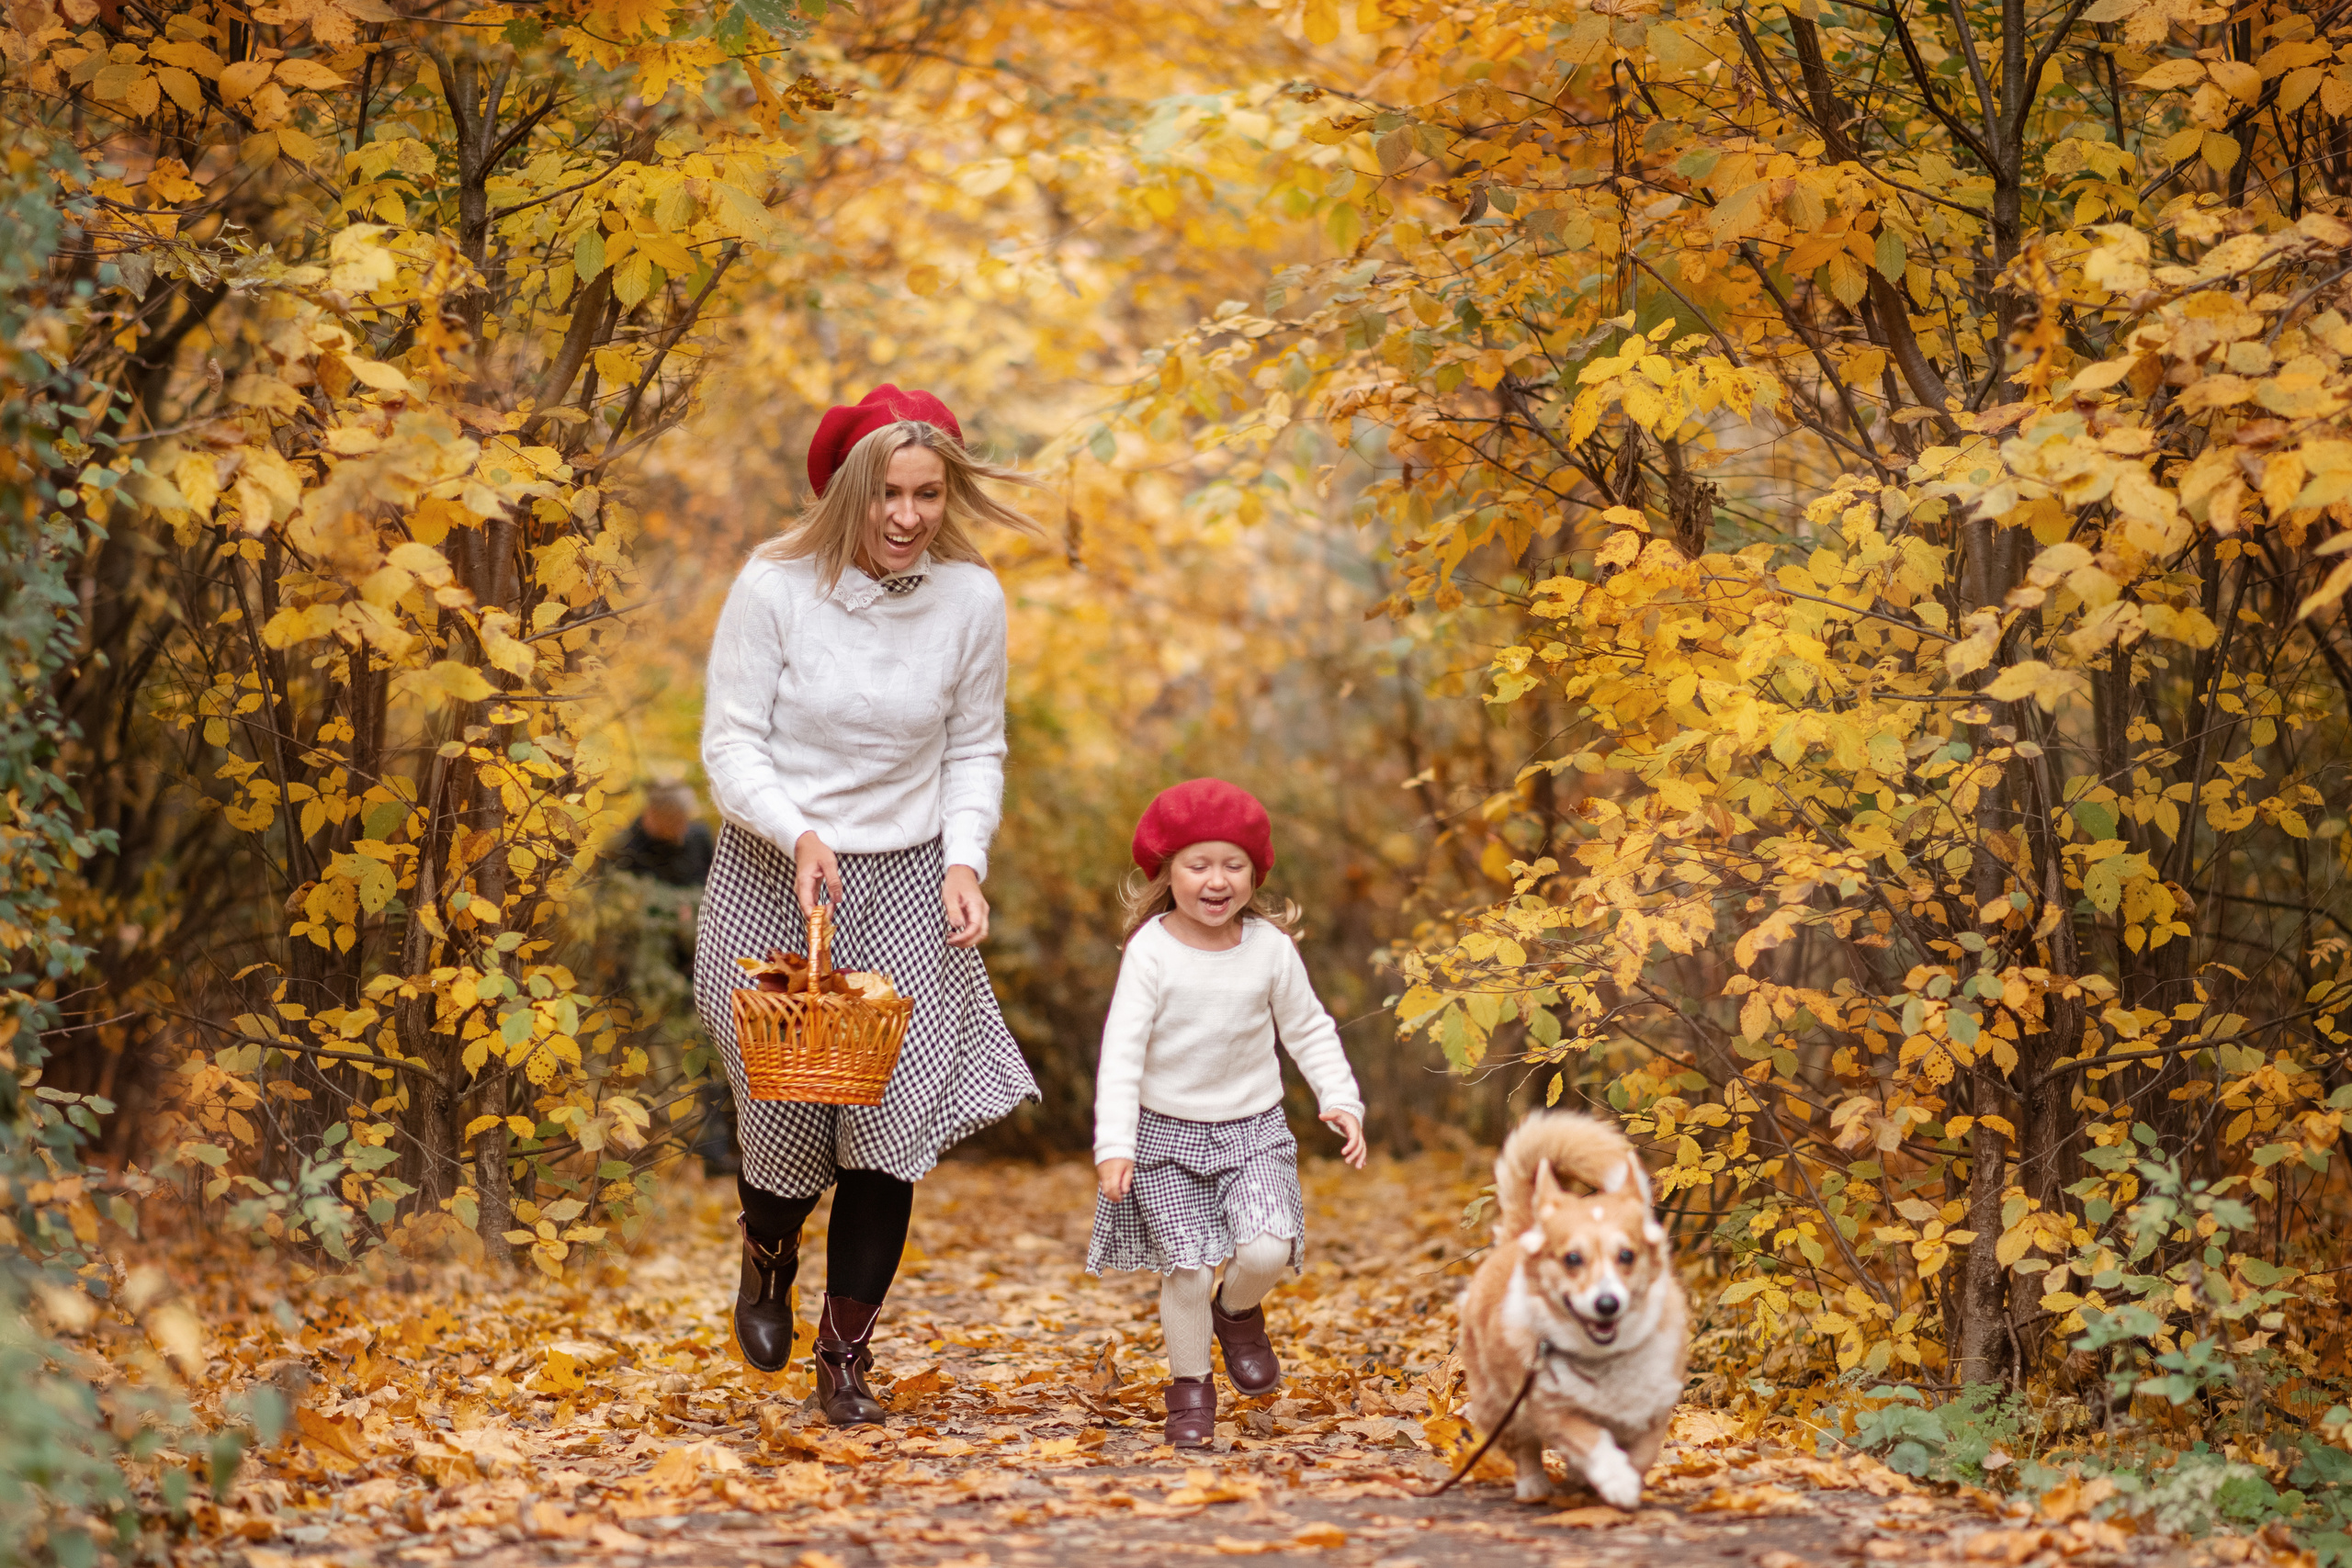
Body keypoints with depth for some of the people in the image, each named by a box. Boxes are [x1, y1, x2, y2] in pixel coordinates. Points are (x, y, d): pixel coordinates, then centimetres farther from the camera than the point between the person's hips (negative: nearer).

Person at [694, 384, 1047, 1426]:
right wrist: (799, 834, -26)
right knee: (783, 1115, 5)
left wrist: (965, 859, -9)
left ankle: (845, 1357, 11)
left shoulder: (970, 599, -4)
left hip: (905, 886, 2)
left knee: (894, 1124, -6)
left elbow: (975, 751, 7)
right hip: (775, 881, -2)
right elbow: (730, 742, -9)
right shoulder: (775, 588, -12)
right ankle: (768, 1259, 43)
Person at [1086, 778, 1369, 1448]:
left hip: (1253, 1129, 2)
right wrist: (1114, 1146, -23)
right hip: (1167, 1134, -2)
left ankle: (1238, 1313, 19)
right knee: (1187, 1267, -5)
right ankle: (1190, 1388, 17)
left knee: (1267, 1250, -16)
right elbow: (1122, 1052, -15)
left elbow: (1308, 1029, 8)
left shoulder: (1270, 946, -5)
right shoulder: (1151, 952, -14)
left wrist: (1341, 1100, -4)